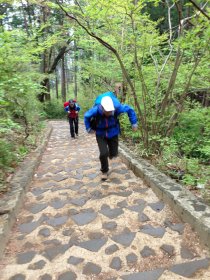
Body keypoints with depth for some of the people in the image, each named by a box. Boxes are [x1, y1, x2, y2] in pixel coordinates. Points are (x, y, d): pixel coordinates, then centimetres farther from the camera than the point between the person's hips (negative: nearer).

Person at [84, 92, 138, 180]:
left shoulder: (117, 108, -29)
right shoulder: (96, 110, -30)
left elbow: (130, 110, -9)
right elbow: (86, 116, -6)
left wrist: (134, 123, -8)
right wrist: (89, 128, -6)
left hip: (113, 132, 2)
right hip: (100, 134, -1)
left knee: (114, 153, 8)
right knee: (103, 153, -15)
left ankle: (110, 153, 49)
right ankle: (104, 171, 13)